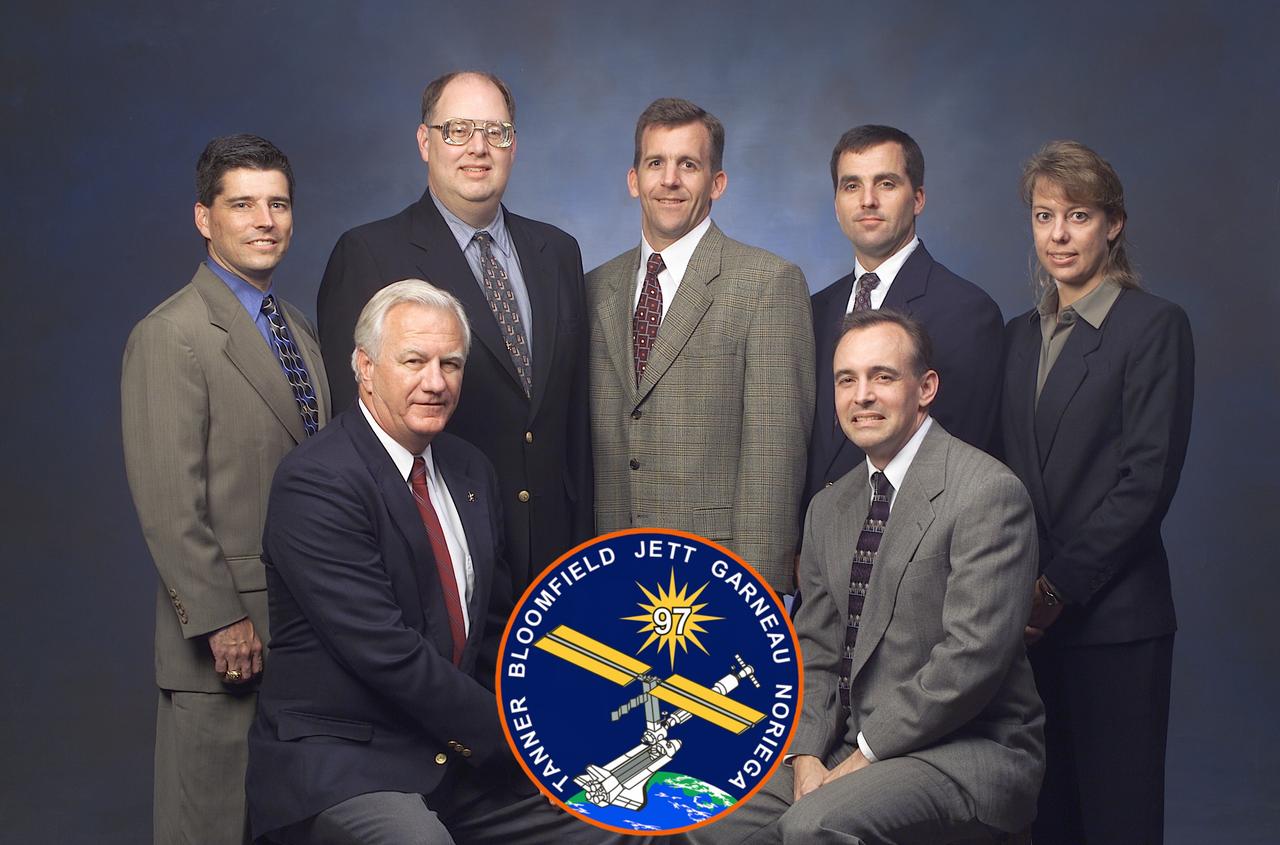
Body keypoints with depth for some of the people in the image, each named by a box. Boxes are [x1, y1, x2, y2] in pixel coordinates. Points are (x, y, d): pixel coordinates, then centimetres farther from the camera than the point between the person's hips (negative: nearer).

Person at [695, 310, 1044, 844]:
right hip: (853, 745, 7)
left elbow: (971, 658, -18)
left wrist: (865, 757, -15)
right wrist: (806, 755, -5)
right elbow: (815, 649, 12)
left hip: (968, 752, -7)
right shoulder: (828, 509, 13)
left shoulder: (988, 493, -12)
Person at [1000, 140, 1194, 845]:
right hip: (1028, 615, 5)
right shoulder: (1020, 335, 15)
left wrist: (1059, 585, -12)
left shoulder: (1154, 325, -4)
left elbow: (1147, 478, -11)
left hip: (1113, 616, -5)